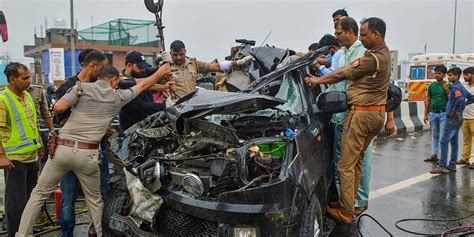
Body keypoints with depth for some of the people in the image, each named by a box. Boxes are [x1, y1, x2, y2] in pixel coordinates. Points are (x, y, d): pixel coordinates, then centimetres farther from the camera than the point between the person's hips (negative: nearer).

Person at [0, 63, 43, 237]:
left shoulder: (27, 95, 10)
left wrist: (39, 144, 21)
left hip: (32, 156, 8)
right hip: (15, 158, -8)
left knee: (30, 196, 17)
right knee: (16, 199, 1)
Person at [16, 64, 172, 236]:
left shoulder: (82, 87, 4)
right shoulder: (118, 97, 8)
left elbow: (58, 108, -8)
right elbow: (143, 85, 22)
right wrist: (159, 73, 37)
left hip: (62, 148, 1)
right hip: (88, 154, 0)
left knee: (39, 193, 15)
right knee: (94, 199, 18)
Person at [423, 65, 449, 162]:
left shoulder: (447, 86, -1)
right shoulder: (431, 86, 10)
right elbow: (427, 101, 12)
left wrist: (447, 90, -18)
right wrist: (426, 114, 9)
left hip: (444, 113, -4)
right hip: (433, 113, 4)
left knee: (443, 136, -5)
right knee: (434, 135, 12)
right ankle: (434, 155, 18)